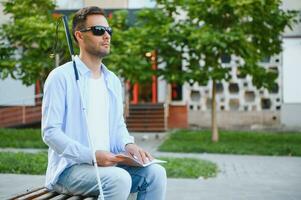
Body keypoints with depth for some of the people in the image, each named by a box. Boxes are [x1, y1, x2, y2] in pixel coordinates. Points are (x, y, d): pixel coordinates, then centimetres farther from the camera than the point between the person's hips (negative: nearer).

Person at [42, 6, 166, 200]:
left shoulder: (113, 81, 14)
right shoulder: (61, 77, -8)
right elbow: (50, 132, -13)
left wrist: (128, 144, -3)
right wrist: (92, 155, -23)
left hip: (108, 164, 7)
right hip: (70, 167, -6)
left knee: (155, 172, -16)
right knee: (119, 178, -32)